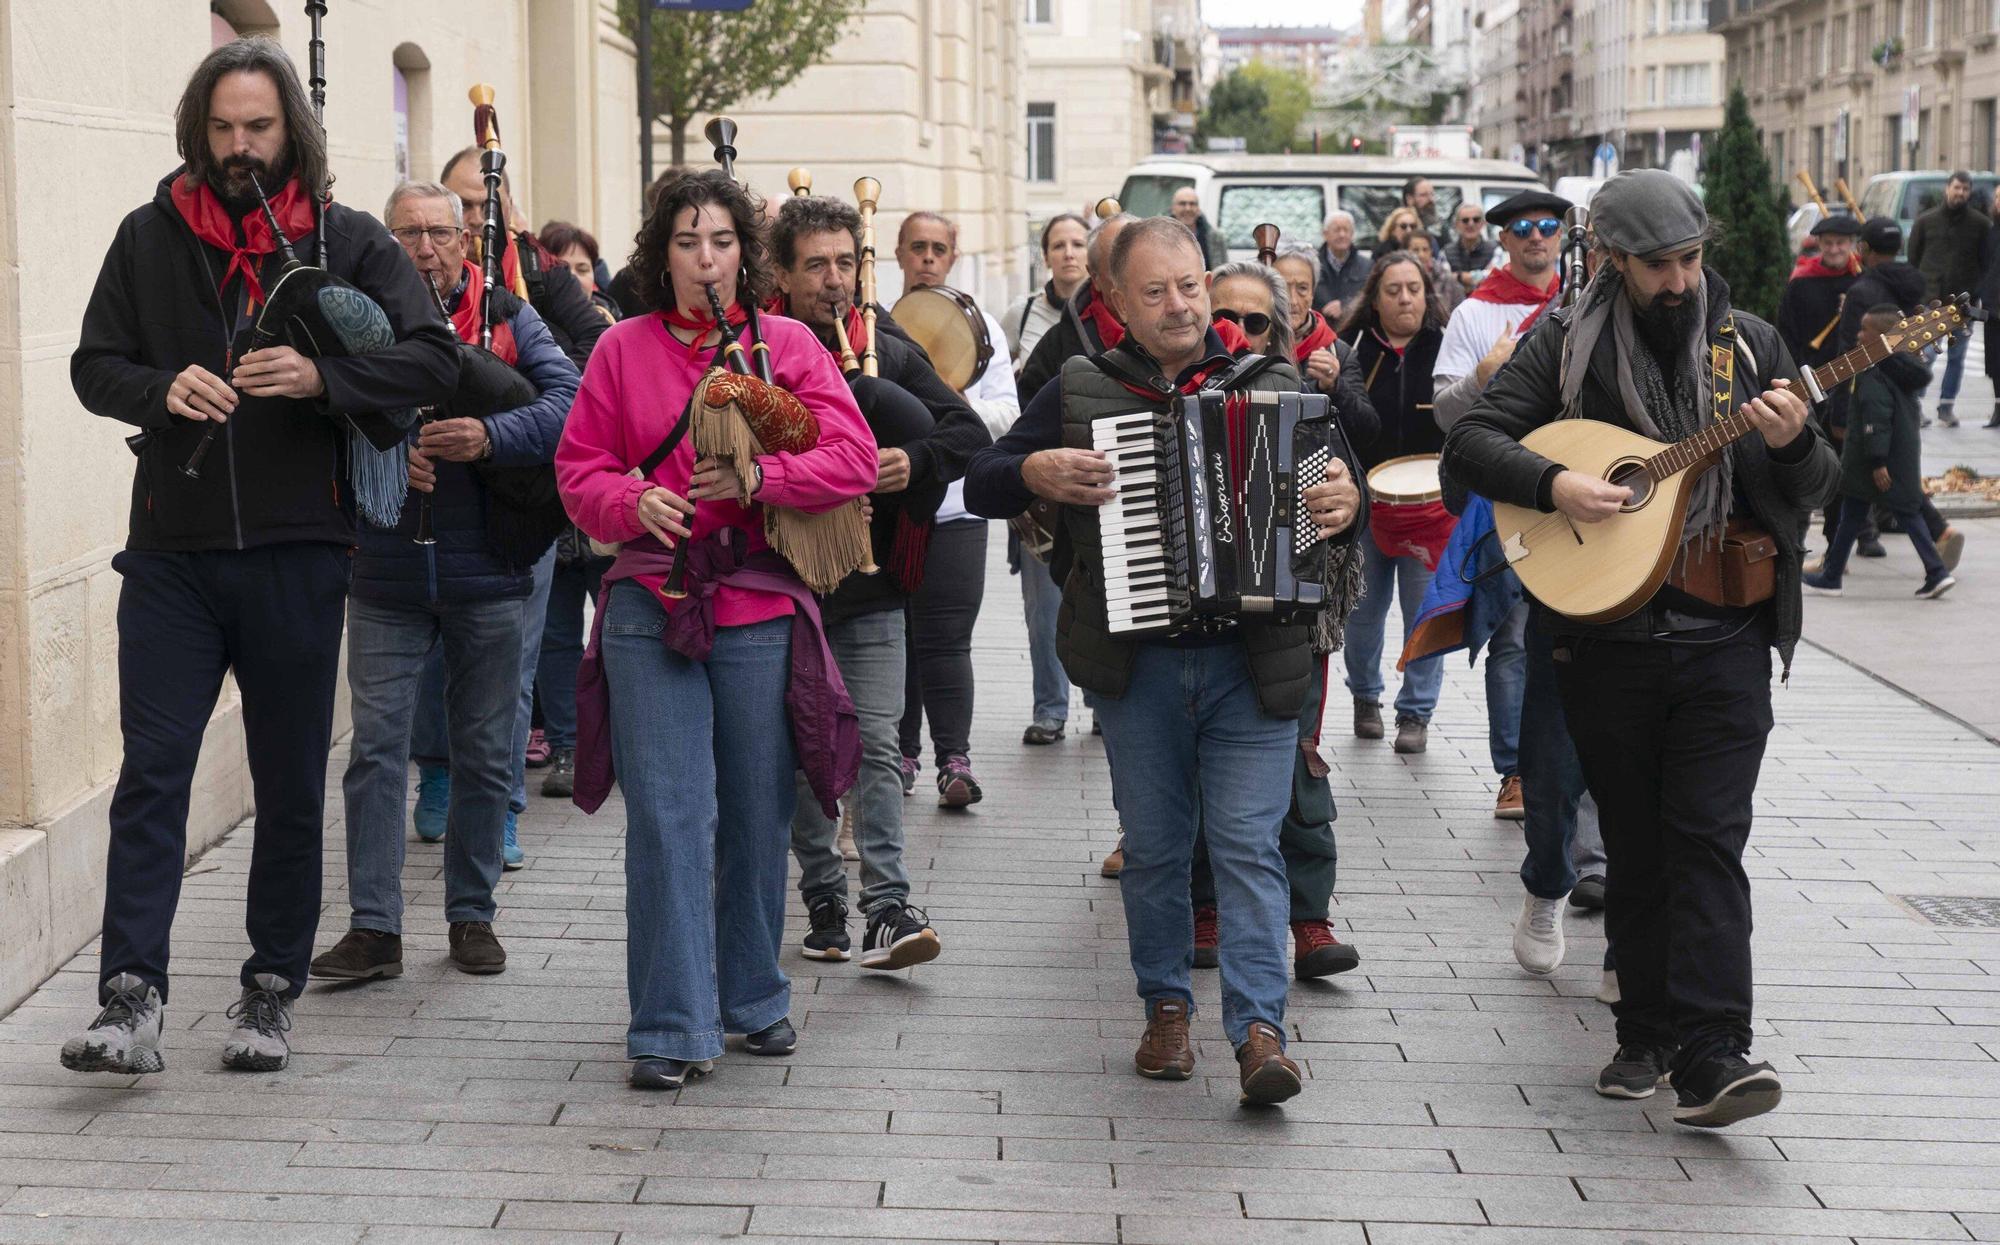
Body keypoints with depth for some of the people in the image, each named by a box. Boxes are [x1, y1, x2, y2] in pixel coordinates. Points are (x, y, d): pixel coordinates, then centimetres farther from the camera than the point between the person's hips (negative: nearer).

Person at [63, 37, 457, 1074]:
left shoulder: (348, 240, 3)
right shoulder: (149, 237, 8)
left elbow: (434, 357, -5)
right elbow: (93, 365, 10)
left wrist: (322, 377, -20)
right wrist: (161, 388, -12)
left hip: (297, 557, 0)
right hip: (171, 554, 1)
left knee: (291, 785, 8)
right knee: (150, 773, -5)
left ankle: (270, 994, 19)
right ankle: (130, 1002, -6)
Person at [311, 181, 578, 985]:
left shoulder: (508, 319, 3)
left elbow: (568, 401, -11)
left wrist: (491, 436, -27)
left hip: (486, 575, 0)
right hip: (386, 577, 0)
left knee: (485, 754, 9)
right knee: (376, 747, -2)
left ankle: (471, 915, 22)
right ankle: (374, 927, 3)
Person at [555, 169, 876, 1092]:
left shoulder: (788, 344, 6)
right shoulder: (623, 349, 7)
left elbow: (853, 459, -2)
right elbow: (579, 470, 8)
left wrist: (757, 477, -16)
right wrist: (633, 504, -13)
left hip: (761, 608, 1)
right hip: (651, 607, -1)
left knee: (758, 816, 9)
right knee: (667, 817, -6)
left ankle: (754, 999, 26)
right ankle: (672, 1029, -2)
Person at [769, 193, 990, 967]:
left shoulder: (891, 356, 6)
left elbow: (971, 434, 4)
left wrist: (915, 460, -14)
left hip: (871, 590, 1)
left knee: (876, 745, -5)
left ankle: (888, 908, -7)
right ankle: (823, 898, 20)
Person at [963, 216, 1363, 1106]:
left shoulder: (1268, 387, 7)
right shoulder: (1081, 391, 6)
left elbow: (1332, 484, 10)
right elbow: (979, 485, 8)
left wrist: (1346, 504, -13)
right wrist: (1037, 472, -12)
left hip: (1253, 661, -1)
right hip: (1136, 663, 1)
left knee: (1249, 843, -6)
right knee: (1153, 846, 10)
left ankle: (1259, 1029, -9)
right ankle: (1166, 1006, 23)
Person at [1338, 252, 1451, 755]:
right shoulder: (1352, 347, 0)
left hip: (1430, 502, -1)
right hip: (1365, 501, 1)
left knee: (1425, 611, 1)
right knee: (1364, 609, 9)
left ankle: (1416, 712, 12)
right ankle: (1365, 697, 30)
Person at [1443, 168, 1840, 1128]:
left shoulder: (1748, 344, 6)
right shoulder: (1568, 345, 3)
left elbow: (1815, 491, 7)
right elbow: (1470, 443, -1)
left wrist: (1794, 445, -15)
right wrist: (1553, 484, -18)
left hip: (1723, 636, 0)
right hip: (1606, 636, 0)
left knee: (1709, 838, -8)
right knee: (1634, 848, 9)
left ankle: (1710, 1058, -12)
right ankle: (1647, 1034, 19)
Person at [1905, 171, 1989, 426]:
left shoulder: (1981, 224, 3)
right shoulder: (1926, 221, 4)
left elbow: (1987, 263, 4)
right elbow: (1913, 259, 5)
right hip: (1929, 300, -1)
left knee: (1956, 358, 8)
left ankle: (1946, 406, 17)